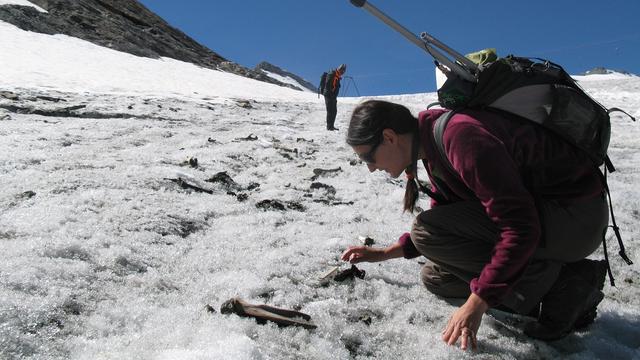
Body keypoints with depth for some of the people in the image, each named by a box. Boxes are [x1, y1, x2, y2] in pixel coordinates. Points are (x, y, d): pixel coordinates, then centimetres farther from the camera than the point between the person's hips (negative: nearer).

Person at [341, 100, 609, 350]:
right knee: (436, 278, 9)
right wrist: (386, 253, 7)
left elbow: (520, 228, -29)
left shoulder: (461, 136, -27)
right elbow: (446, 222, 14)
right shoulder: (436, 147, 4)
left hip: (576, 217, -9)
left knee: (427, 232, -20)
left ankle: (564, 285, -12)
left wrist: (476, 304, -27)